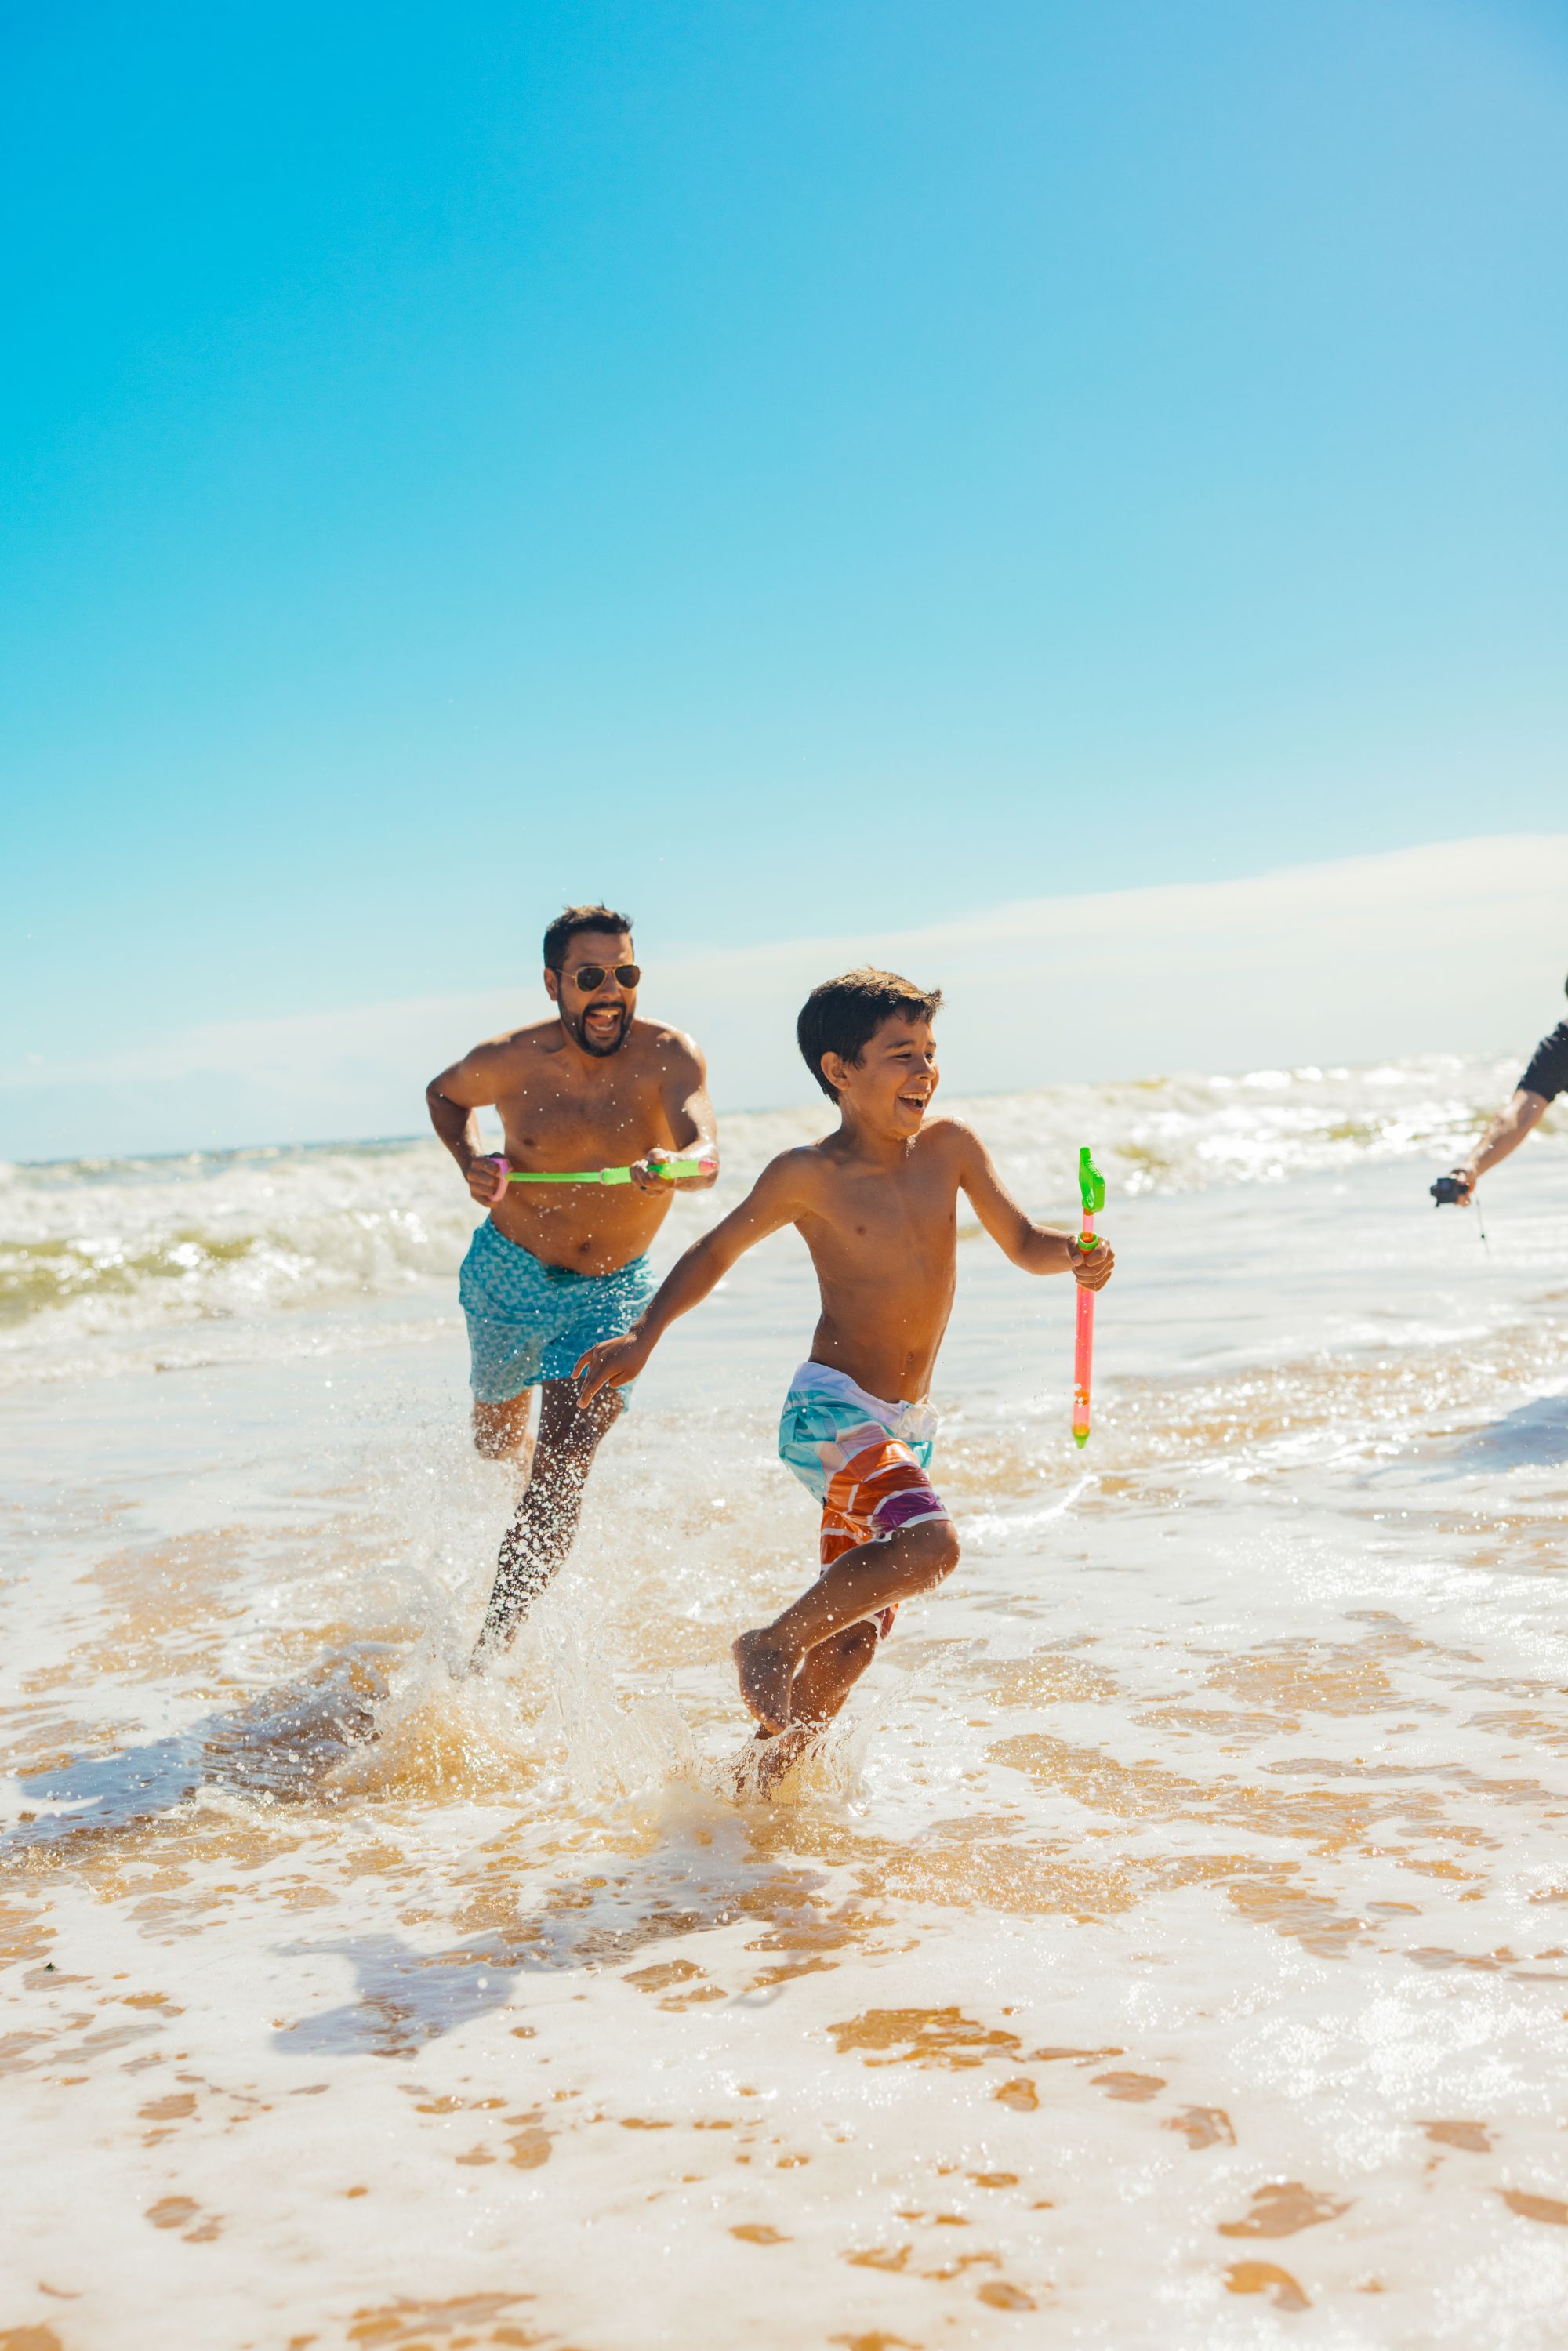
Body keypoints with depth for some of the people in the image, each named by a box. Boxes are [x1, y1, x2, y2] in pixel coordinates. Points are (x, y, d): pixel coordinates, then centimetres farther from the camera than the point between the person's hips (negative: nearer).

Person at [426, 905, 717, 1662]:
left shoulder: (669, 1056, -21)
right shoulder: (510, 1061, -16)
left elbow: (706, 1153, -37)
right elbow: (444, 1094, 7)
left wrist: (677, 1168, -60)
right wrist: (470, 1161, -12)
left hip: (613, 1289, -2)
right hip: (509, 1274, 2)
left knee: (563, 1467, -14)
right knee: (498, 1443, 23)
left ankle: (494, 1641, -3)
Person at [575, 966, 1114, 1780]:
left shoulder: (949, 1146, 0)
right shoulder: (809, 1175, -11)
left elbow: (1022, 1242, 5)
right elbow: (717, 1249, 2)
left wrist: (1074, 1256, -17)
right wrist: (644, 1335, -5)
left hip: (904, 1427, 6)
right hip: (831, 1408, -6)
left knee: (856, 1634, 12)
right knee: (929, 1544, -29)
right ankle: (771, 1644, -8)